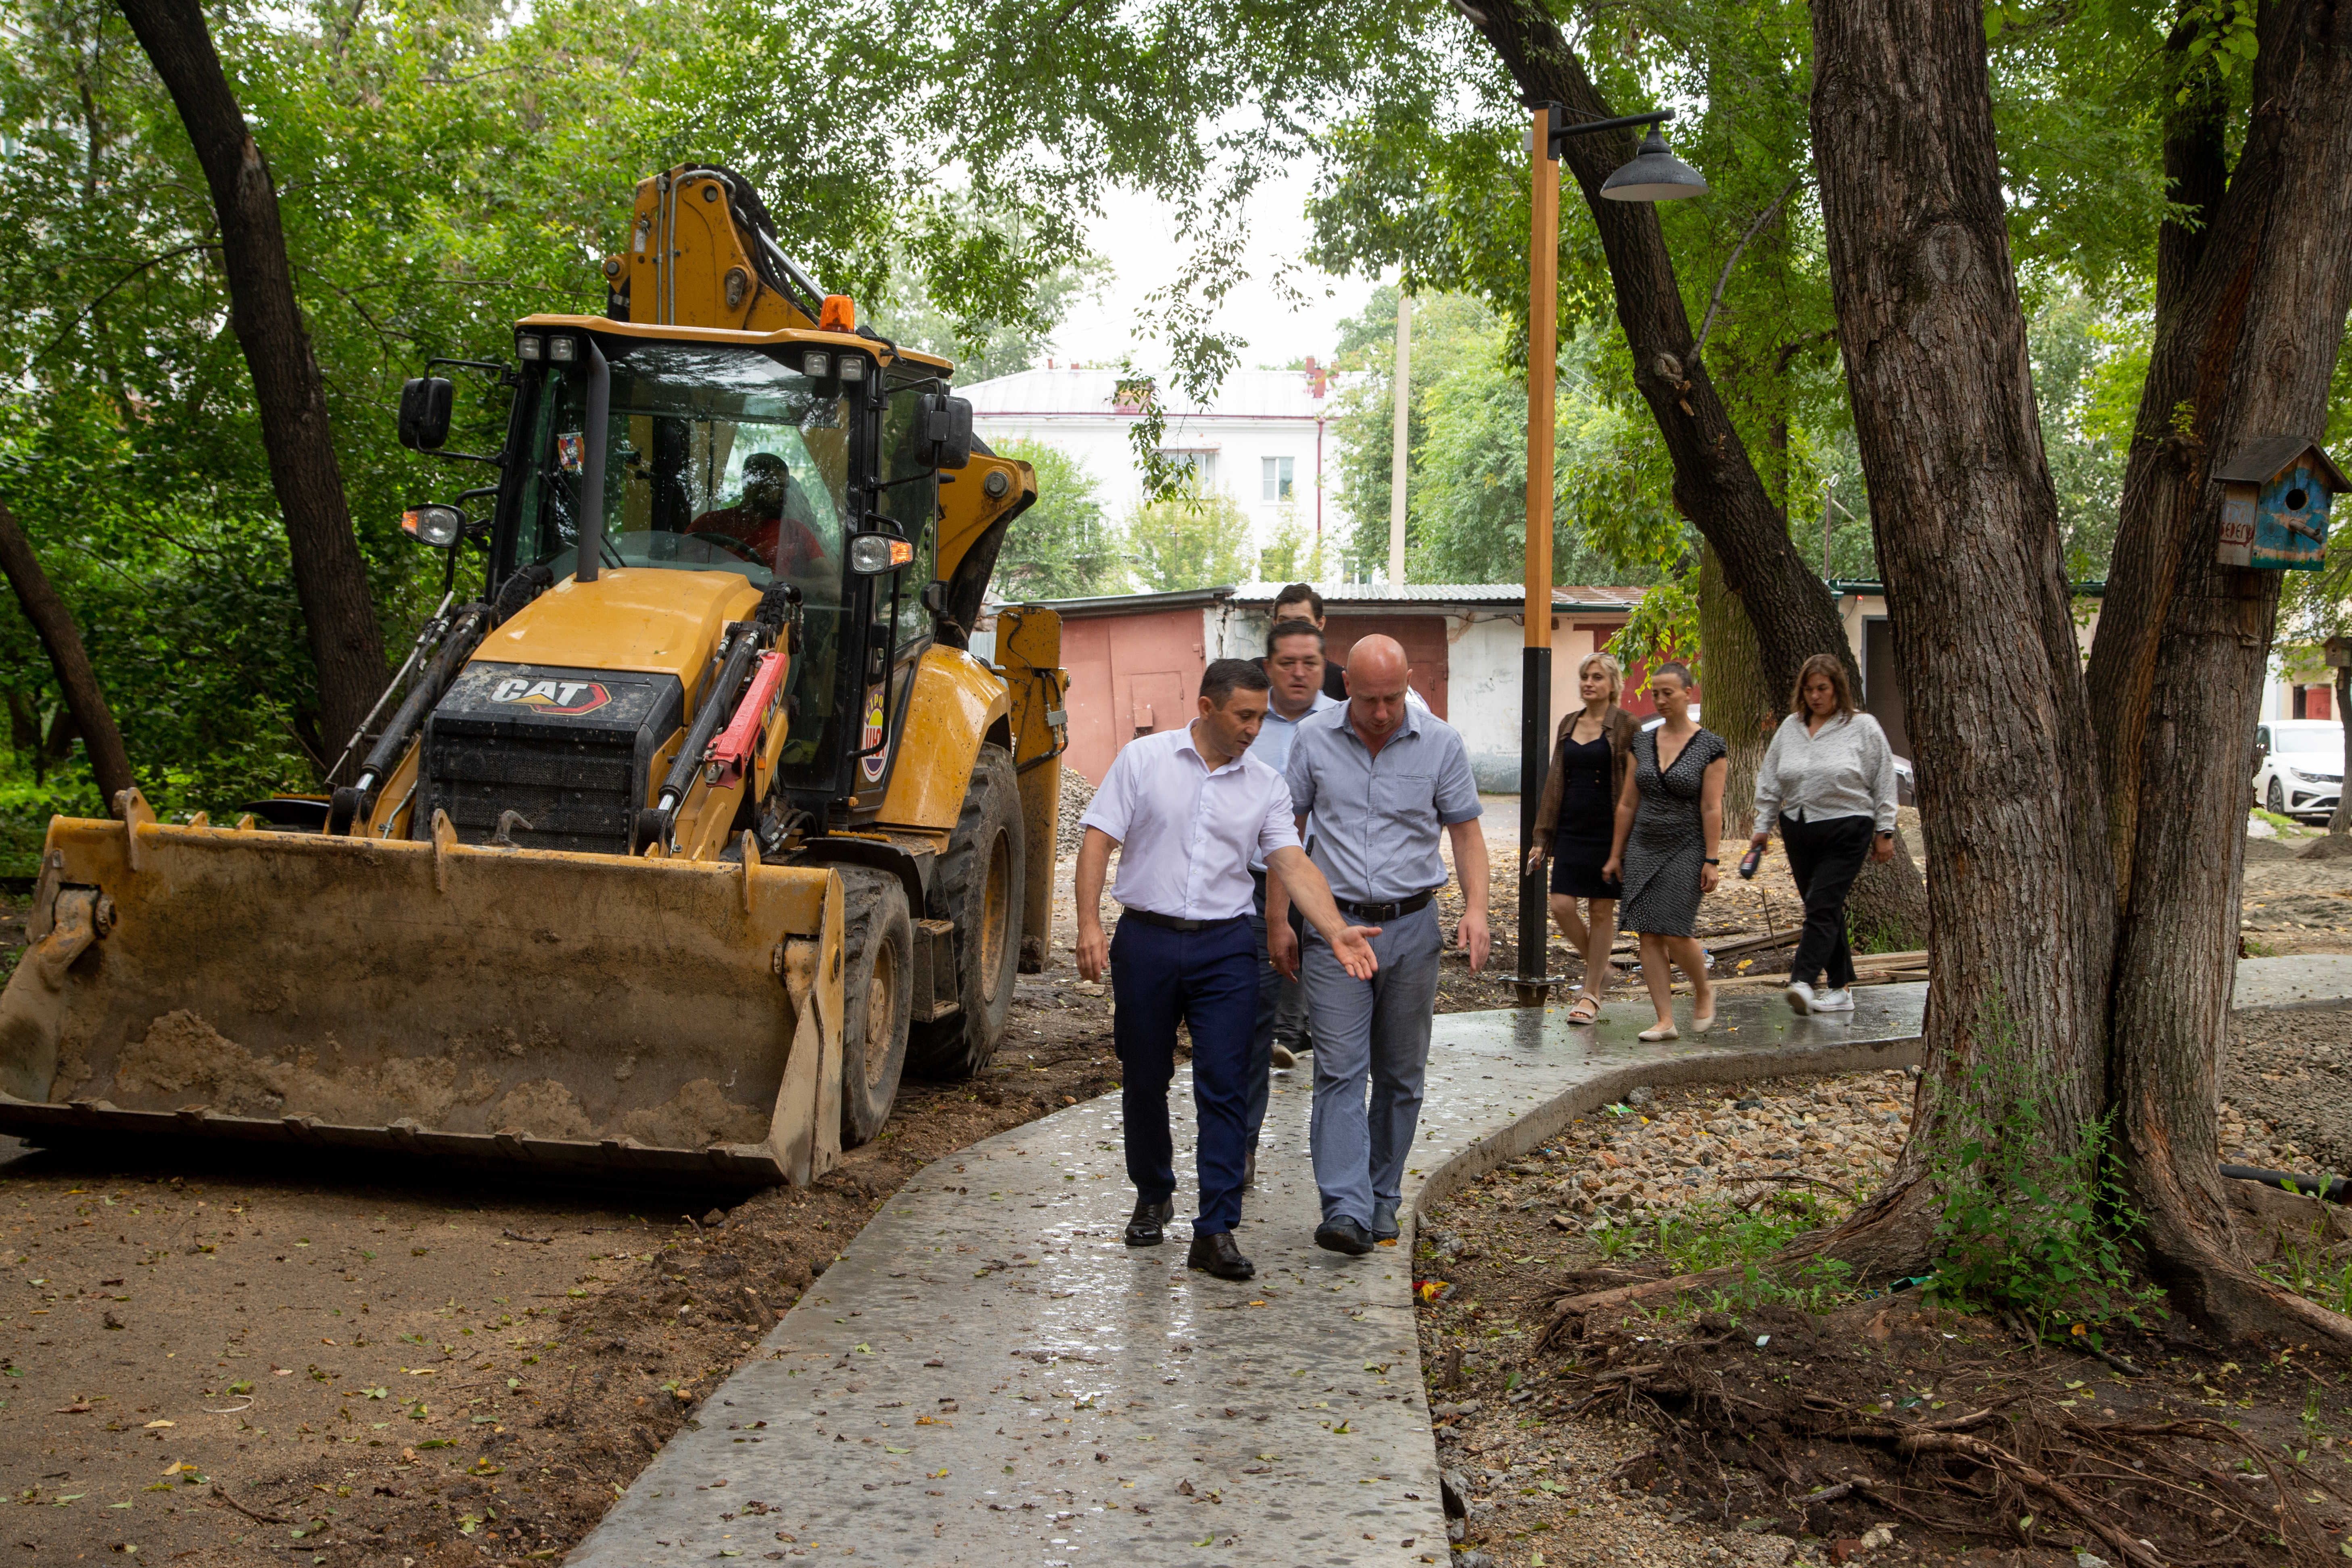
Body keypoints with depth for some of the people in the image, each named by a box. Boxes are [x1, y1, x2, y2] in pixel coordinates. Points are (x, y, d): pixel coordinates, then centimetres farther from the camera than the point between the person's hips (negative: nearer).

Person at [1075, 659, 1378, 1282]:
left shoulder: (1265, 785, 5)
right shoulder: (1142, 760, 0)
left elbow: (1293, 864, -2)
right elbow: (1098, 841, -2)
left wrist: (1336, 931, -16)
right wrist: (1090, 925, -11)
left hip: (1225, 949, 1)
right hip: (1146, 942, -1)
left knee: (1224, 1088, -6)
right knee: (1144, 1079, 11)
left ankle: (1216, 1231, -3)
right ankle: (1153, 1197, 33)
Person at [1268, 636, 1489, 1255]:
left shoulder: (1441, 744, -2)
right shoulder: (1313, 740, -1)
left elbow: (1466, 831, 3)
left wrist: (1476, 908, -11)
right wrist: (1277, 920, 4)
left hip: (1412, 927, 1)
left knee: (1401, 1074, 10)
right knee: (1340, 1072, -9)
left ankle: (1382, 1196, 23)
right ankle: (1346, 1211, -15)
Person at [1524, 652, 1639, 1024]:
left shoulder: (1625, 727, -5)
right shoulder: (1569, 725, 11)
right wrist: (1542, 837, 10)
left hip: (1608, 830, -5)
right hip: (1571, 830, 5)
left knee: (1602, 912, 2)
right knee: (1561, 906, -4)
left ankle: (1591, 994, 11)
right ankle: (1600, 969, 20)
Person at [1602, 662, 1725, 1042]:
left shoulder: (1709, 747, -5)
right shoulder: (1643, 743, 8)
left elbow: (1712, 809, -8)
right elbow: (1627, 804, 11)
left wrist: (1712, 861, -12)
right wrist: (1615, 854, 11)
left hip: (1685, 850, -5)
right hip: (1643, 849, 5)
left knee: (1675, 933, -11)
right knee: (1649, 936, -2)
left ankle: (1703, 990, 19)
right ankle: (1666, 1021, 2)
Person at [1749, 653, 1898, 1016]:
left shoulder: (1863, 727, -1)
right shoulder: (1790, 727, 10)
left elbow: (1883, 782, 2)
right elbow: (1771, 779, 16)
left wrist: (1885, 832, 0)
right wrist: (1763, 826, 13)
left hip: (1846, 830, -5)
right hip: (1798, 829, 5)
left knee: (1822, 905, -15)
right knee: (1825, 909, 8)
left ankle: (1802, 981, -24)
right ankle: (1841, 988, 14)